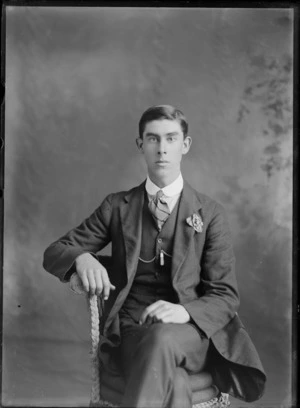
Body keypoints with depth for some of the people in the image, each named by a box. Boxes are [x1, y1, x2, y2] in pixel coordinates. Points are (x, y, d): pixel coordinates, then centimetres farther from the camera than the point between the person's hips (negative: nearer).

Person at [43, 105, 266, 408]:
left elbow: (225, 296, 4)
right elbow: (53, 253, 11)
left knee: (163, 338, -37)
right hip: (131, 331, 0)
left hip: (192, 332, 0)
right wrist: (82, 258, -15)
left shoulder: (210, 213, 8)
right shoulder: (117, 206, 11)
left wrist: (186, 312, -20)